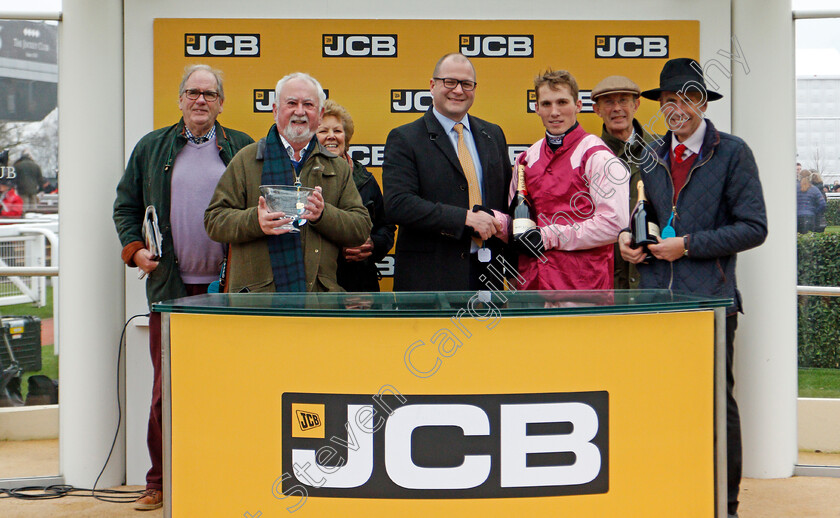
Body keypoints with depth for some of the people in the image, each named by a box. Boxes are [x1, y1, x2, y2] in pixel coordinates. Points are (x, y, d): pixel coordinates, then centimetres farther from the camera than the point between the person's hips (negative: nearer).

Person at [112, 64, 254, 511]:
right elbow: (126, 206, 15)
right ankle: (161, 482, 11)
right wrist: (134, 250, 0)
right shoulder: (151, 148, 12)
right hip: (171, 285, 1)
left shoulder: (243, 149, 9)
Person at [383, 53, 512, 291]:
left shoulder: (493, 135, 16)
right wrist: (466, 218, -19)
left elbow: (509, 197, 23)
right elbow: (397, 204, -14)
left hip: (487, 272, 4)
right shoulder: (404, 139, -1)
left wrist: (505, 224, 2)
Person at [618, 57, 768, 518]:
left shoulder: (732, 152, 0)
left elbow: (753, 228, -5)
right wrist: (627, 238, 3)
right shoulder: (650, 156, 15)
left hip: (709, 296, -4)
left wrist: (688, 245, -11)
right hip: (657, 297, 4)